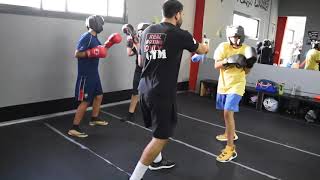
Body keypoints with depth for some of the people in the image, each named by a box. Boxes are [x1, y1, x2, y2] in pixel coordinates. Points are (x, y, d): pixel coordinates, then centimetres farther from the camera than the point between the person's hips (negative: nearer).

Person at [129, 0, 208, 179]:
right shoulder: (180, 35, -8)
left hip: (145, 89, 8)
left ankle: (157, 161, 43)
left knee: (161, 127, 26)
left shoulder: (147, 32, 8)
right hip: (162, 92, -7)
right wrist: (205, 46, 34)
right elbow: (201, 50, 12)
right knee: (162, 136, 4)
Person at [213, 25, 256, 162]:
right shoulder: (223, 47, -5)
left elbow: (246, 72, 0)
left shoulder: (246, 50, -5)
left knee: (228, 112, -18)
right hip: (223, 84, 4)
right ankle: (231, 133, 47)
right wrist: (228, 60, -24)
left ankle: (230, 148, -12)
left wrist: (250, 64, -19)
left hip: (236, 85, -4)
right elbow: (216, 65, -10)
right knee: (226, 111, 20)